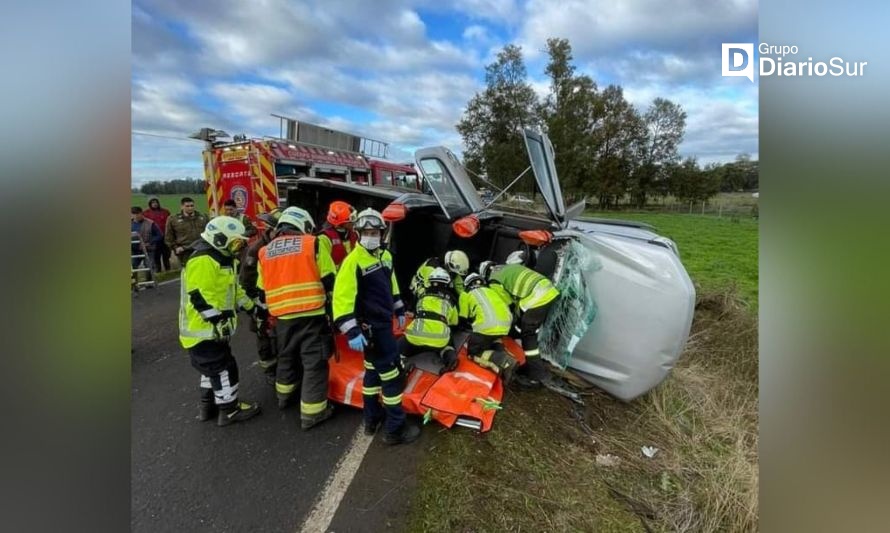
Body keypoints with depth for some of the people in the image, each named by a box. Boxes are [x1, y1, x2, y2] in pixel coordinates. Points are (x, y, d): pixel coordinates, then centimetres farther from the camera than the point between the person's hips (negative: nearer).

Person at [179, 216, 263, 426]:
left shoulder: (223, 259, 14)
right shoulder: (203, 261, -21)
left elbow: (233, 290, 21)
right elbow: (199, 297, -27)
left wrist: (253, 309, 20)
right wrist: (219, 322, -27)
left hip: (212, 328, 11)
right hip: (202, 329, -11)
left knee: (213, 366, 21)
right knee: (224, 368, -2)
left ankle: (208, 406, 35)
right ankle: (229, 410, 12)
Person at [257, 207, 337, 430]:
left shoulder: (265, 252, 11)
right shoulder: (312, 244, -2)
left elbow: (262, 292, 15)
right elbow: (330, 282, -4)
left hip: (282, 316, 5)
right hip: (311, 314, -5)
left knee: (286, 356, 26)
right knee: (314, 362, 5)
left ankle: (284, 395, 45)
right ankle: (311, 413, 11)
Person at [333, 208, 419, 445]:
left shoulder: (385, 255, 8)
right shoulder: (353, 261, -19)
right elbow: (342, 297, -24)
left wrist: (399, 310, 25)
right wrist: (351, 331, -28)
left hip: (383, 322, 9)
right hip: (372, 327, -9)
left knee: (373, 370, 20)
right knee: (391, 375, -3)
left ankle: (372, 418, 36)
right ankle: (395, 429, 11)